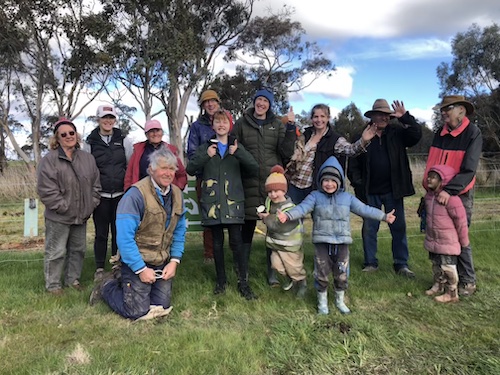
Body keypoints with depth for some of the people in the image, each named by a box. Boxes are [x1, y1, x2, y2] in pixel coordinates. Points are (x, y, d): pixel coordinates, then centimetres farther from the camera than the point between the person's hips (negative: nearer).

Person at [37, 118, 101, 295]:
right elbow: (46, 190, -16)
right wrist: (65, 207, -15)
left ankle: (73, 279, 34)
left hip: (81, 216, 6)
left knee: (78, 249, 17)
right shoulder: (49, 160, -12)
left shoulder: (88, 158, 5)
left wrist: (91, 205, 1)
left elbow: (95, 184, 10)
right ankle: (52, 284, 21)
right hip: (58, 217, -5)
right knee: (56, 252, 4)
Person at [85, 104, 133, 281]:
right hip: (100, 195, 0)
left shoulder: (124, 140, 5)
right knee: (101, 232, 6)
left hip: (121, 194, 0)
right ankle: (99, 268, 19)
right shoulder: (90, 142, 4)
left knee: (119, 231, 7)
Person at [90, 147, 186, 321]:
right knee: (138, 312, -4)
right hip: (137, 262, -6)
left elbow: (179, 232, 7)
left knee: (162, 308, 14)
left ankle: (126, 287, 36)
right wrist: (141, 269, -20)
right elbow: (125, 237, -23)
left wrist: (174, 261, -3)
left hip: (163, 264, 7)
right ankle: (108, 287, 23)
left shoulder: (177, 195, 1)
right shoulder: (136, 195, -21)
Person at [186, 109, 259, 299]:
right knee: (217, 241, 7)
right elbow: (190, 169, 2)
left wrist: (239, 153, -14)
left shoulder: (236, 147, 10)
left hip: (233, 200, -1)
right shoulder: (205, 147, 11)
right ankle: (221, 280, 20)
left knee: (236, 240, -7)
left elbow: (254, 168, -1)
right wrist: (206, 156, -12)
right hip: (212, 200, 1)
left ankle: (243, 282, 2)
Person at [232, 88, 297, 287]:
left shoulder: (277, 124, 9)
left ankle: (272, 271, 16)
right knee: (248, 225, 5)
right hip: (249, 182, -1)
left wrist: (291, 128, -8)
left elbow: (286, 152, 0)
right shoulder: (241, 124, 7)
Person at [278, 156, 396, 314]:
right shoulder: (315, 196, -1)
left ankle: (340, 300, 35)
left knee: (341, 274, 11)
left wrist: (384, 216, 5)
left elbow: (364, 209, 8)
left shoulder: (347, 197, 7)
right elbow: (302, 208, -16)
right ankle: (322, 301, 27)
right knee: (321, 273, 5)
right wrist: (288, 215, -33)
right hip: (322, 242, -2)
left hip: (342, 242, 2)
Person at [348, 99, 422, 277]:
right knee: (369, 228, 7)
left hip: (393, 190, 1)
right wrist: (358, 184, -7)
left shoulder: (397, 132, 5)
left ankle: (401, 264, 18)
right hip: (370, 192, 0)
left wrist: (405, 117, -21)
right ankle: (370, 263, 20)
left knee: (399, 228, 7)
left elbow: (416, 134, -10)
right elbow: (353, 164, 2)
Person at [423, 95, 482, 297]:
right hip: (438, 193, 5)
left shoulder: (473, 134, -11)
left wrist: (449, 190, -28)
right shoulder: (440, 133, 5)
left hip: (460, 195, -5)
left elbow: (469, 169, -20)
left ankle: (467, 281, 14)